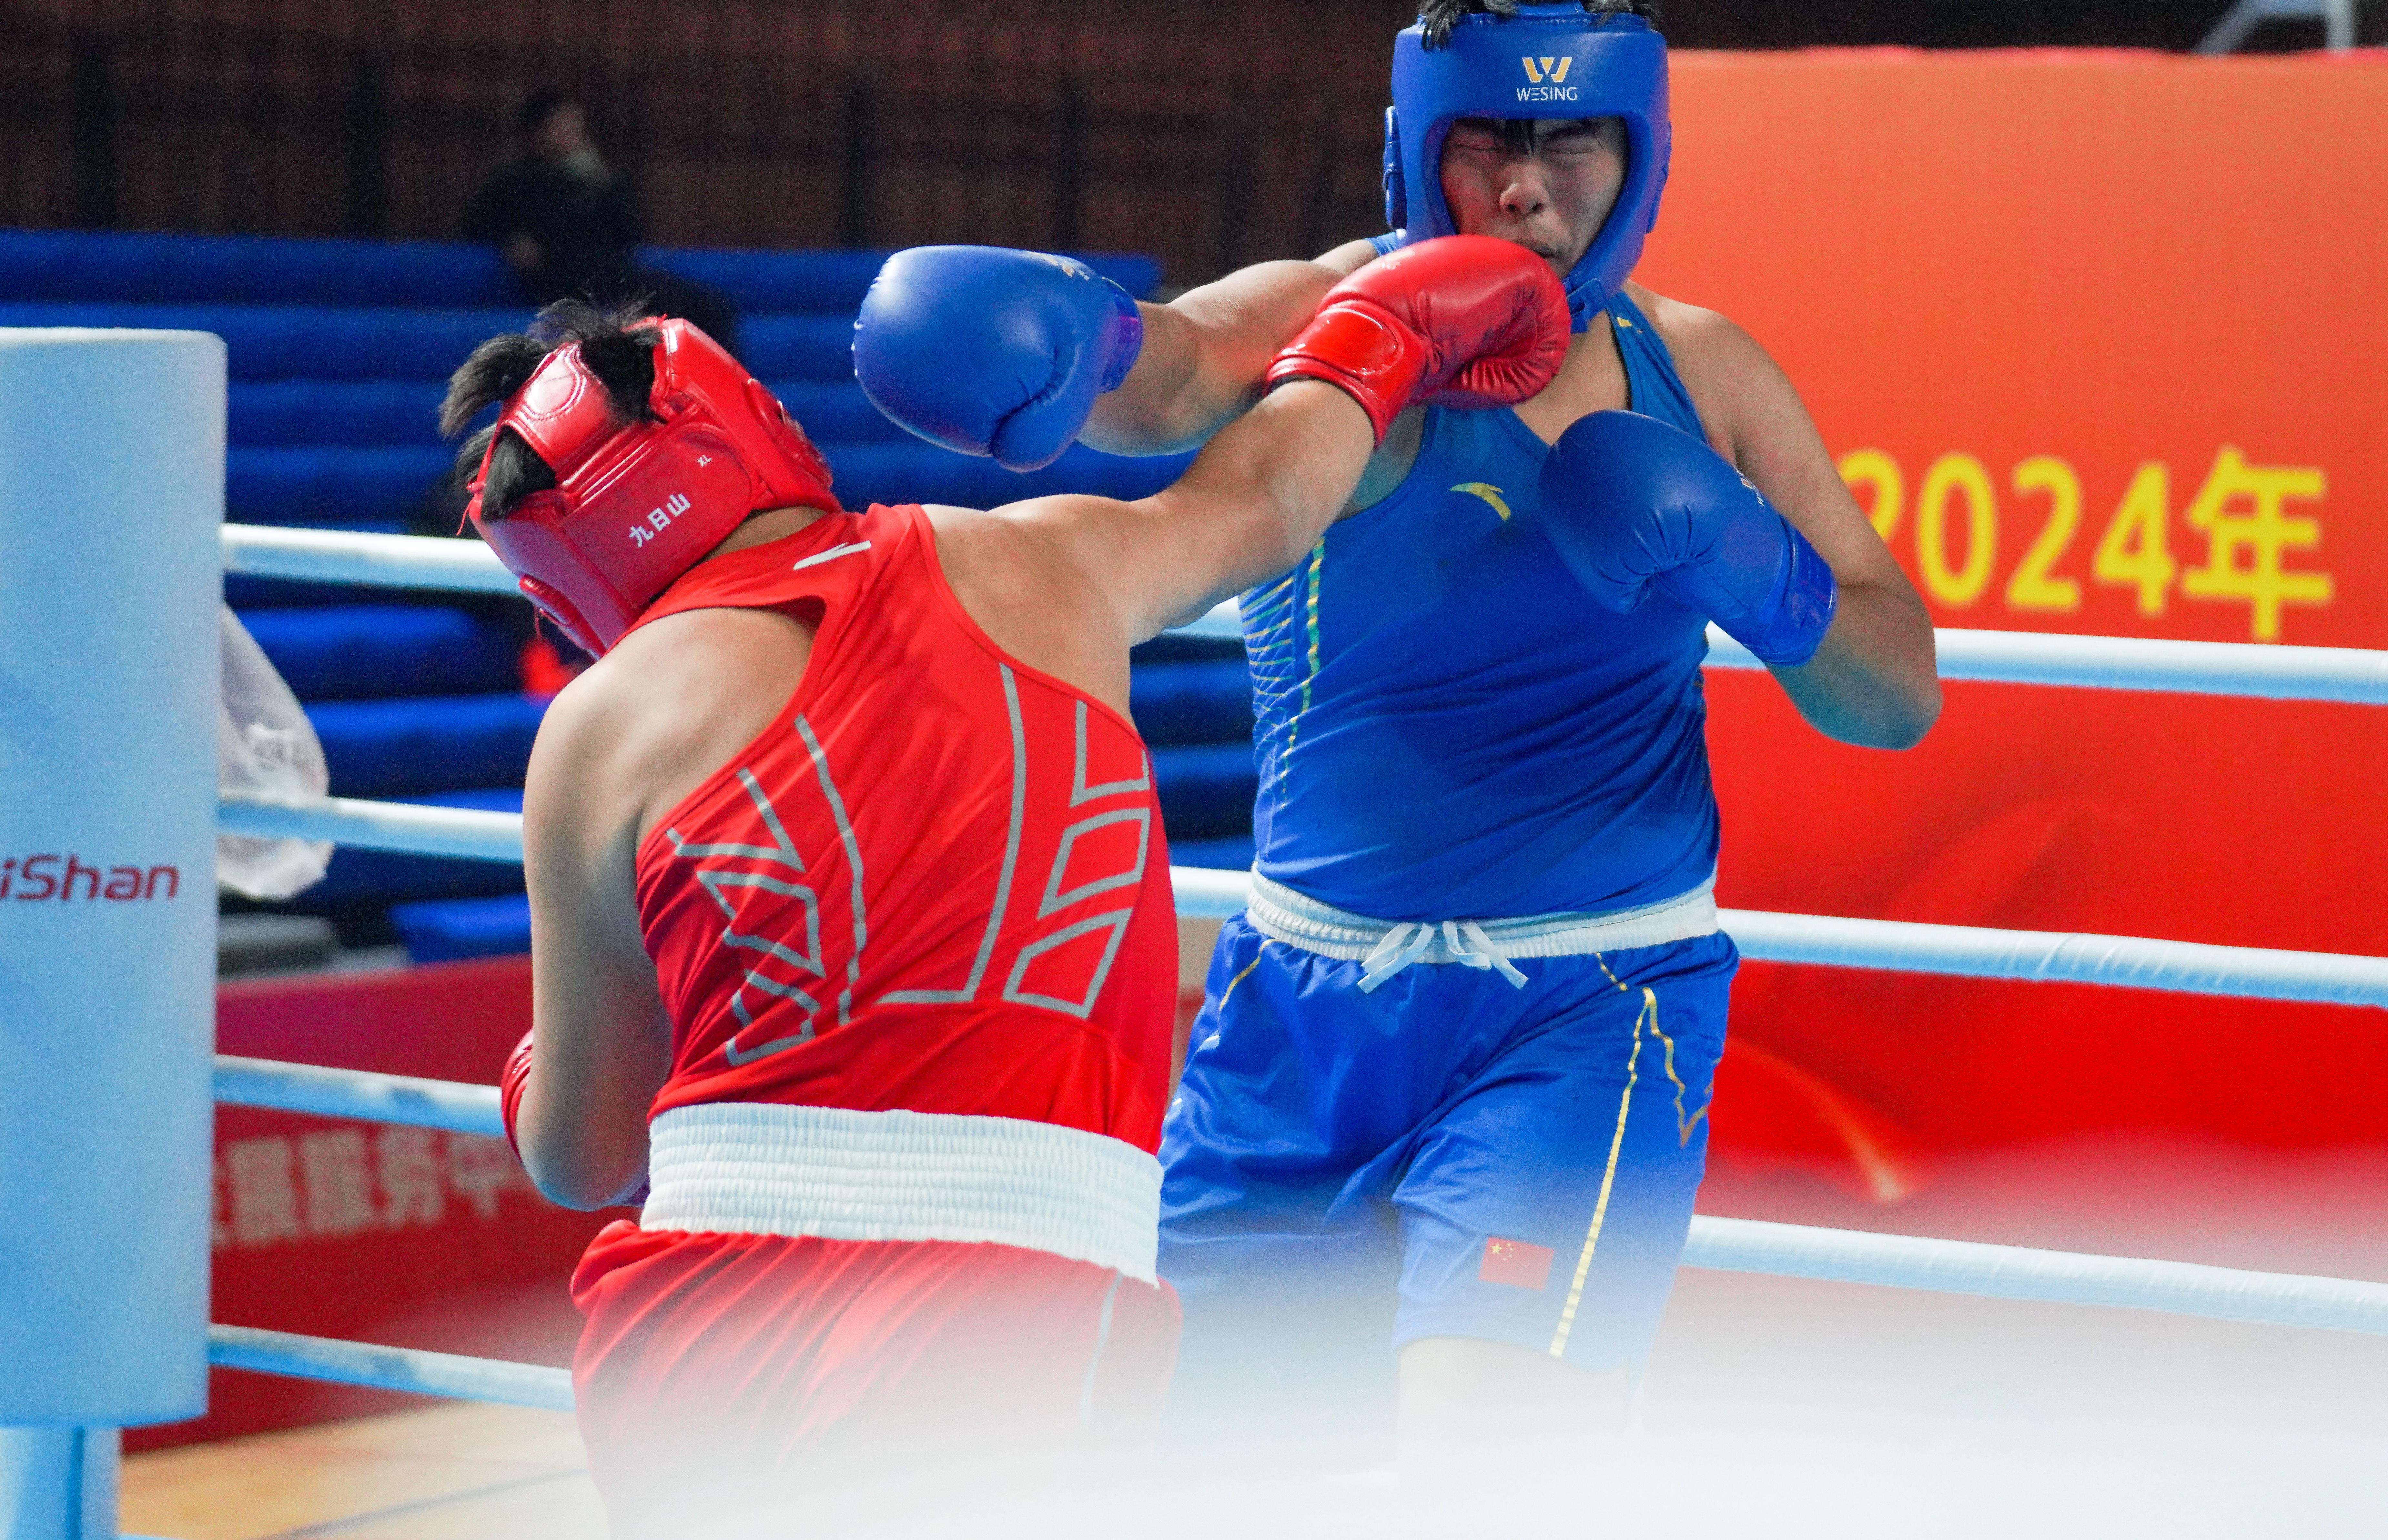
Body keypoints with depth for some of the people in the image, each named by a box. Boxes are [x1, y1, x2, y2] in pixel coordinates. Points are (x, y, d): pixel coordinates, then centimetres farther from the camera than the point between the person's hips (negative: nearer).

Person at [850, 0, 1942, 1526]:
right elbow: (1178, 370, -33)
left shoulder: (1699, 374, 1)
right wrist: (1065, 357, -58)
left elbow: (1902, 696, 2)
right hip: (1305, 996, 1)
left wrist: (1738, 556, -18)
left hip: (1586, 1013, -1)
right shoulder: (1332, 323, -8)